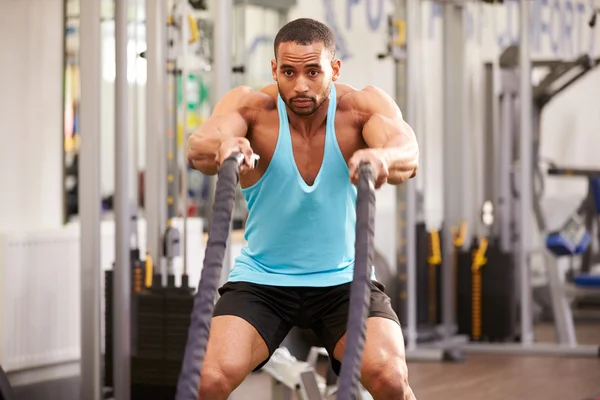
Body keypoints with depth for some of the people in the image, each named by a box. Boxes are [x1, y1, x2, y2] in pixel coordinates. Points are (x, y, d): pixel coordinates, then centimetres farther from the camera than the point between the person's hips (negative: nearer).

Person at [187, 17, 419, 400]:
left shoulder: (364, 106, -12)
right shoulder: (252, 106, -13)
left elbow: (408, 153, -33)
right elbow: (199, 147, -34)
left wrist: (383, 156, -58)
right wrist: (223, 146, -59)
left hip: (344, 278, 0)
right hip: (261, 278, 0)